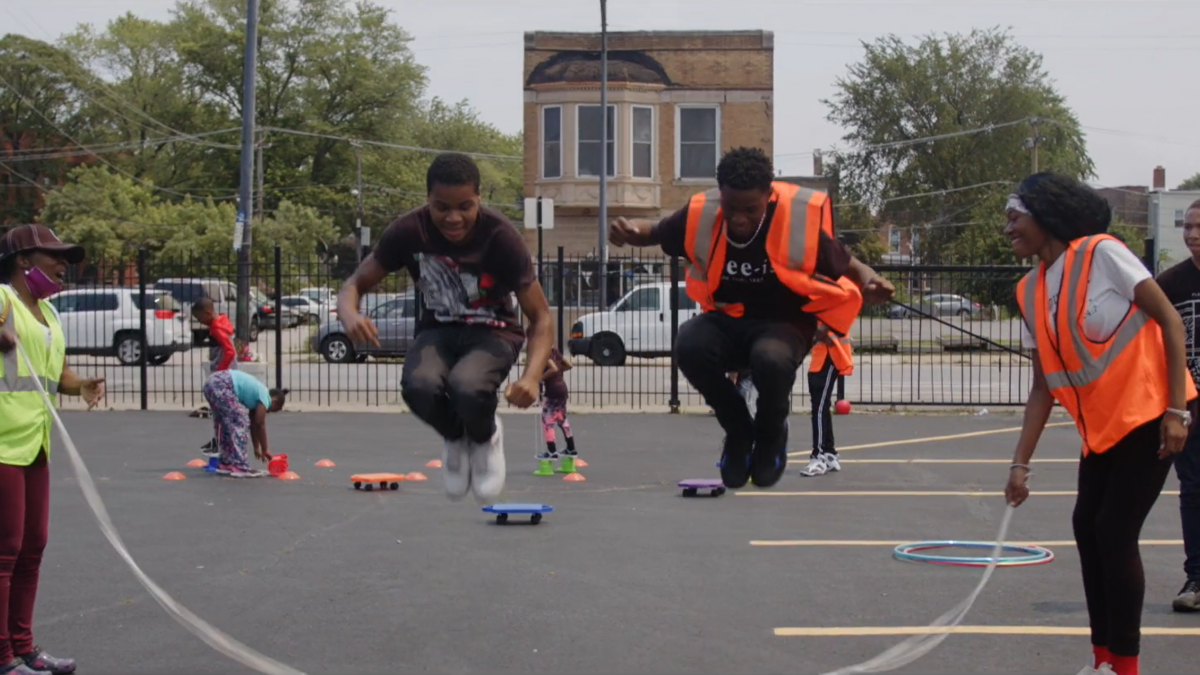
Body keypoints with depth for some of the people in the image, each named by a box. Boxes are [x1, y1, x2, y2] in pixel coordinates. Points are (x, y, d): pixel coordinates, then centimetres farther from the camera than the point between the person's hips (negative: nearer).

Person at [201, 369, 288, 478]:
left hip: (212, 382, 10)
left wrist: (257, 448, 36)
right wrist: (265, 449, 10)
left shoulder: (257, 394, 26)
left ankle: (226, 463, 26)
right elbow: (260, 425, 1)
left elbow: (253, 424, 31)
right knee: (240, 423, -4)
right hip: (221, 386, -10)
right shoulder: (265, 397, 0)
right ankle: (240, 467, -6)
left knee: (227, 424, 21)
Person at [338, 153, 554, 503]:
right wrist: (350, 314, -33)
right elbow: (355, 284, -7)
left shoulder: (500, 236, -23)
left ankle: (485, 438, 2)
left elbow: (540, 317, -19)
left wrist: (532, 376, -38)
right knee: (419, 386, -33)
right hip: (438, 329, 2)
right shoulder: (409, 231, -16)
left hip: (493, 331, -2)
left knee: (467, 387, -37)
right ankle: (454, 438, 4)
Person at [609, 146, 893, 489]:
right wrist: (630, 231, -18)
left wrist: (868, 280, -27)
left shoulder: (800, 219, -21)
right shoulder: (700, 214, -15)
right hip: (727, 320, 3)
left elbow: (844, 264, -4)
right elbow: (655, 232, 6)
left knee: (771, 360, -38)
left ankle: (771, 434, 0)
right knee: (690, 345, -32)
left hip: (784, 323, -3)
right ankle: (738, 431, -2)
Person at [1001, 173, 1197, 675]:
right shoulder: (1030, 292, 5)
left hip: (1150, 413, -7)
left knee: (1115, 532, -9)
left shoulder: (1102, 253, -15)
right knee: (1087, 526, 9)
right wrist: (1021, 462, 2)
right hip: (1101, 424, 8)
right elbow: (1044, 386, 7)